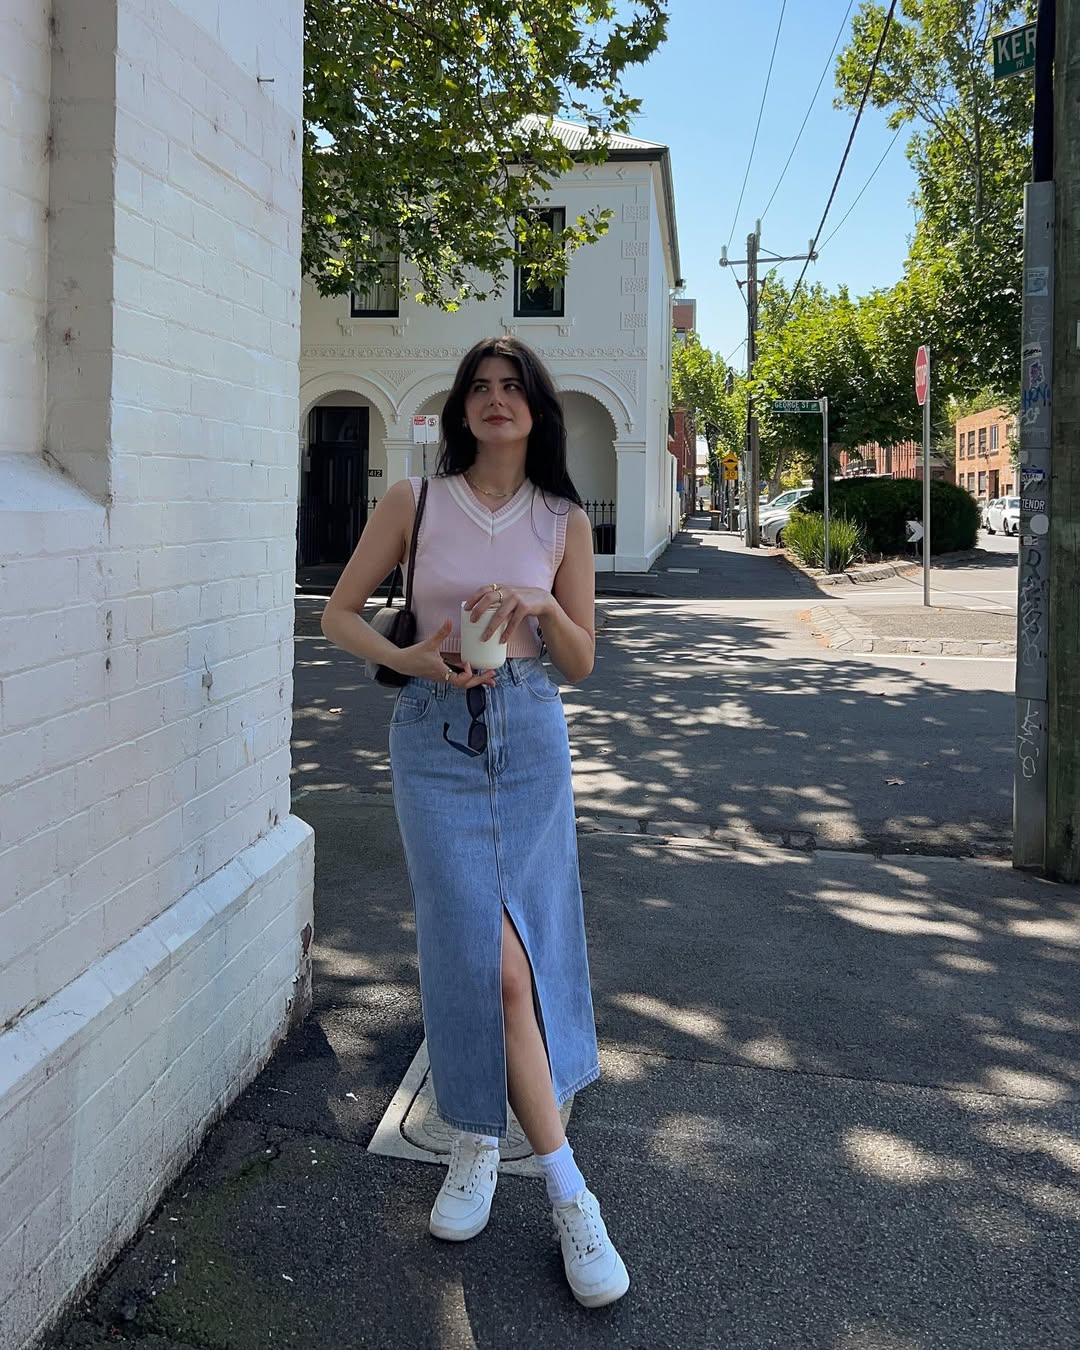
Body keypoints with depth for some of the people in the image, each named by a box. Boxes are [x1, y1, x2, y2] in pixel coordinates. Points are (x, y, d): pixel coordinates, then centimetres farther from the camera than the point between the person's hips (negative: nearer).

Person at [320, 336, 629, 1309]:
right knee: (491, 955, -8)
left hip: (529, 736, 2)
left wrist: (542, 605, -16)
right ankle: (566, 1187, 3)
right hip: (435, 734, -1)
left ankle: (478, 1139, 27)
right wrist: (407, 659, -14)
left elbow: (583, 662, 4)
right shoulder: (414, 501, 1)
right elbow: (340, 613, 4)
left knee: (524, 945, 3)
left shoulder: (563, 520, 4)